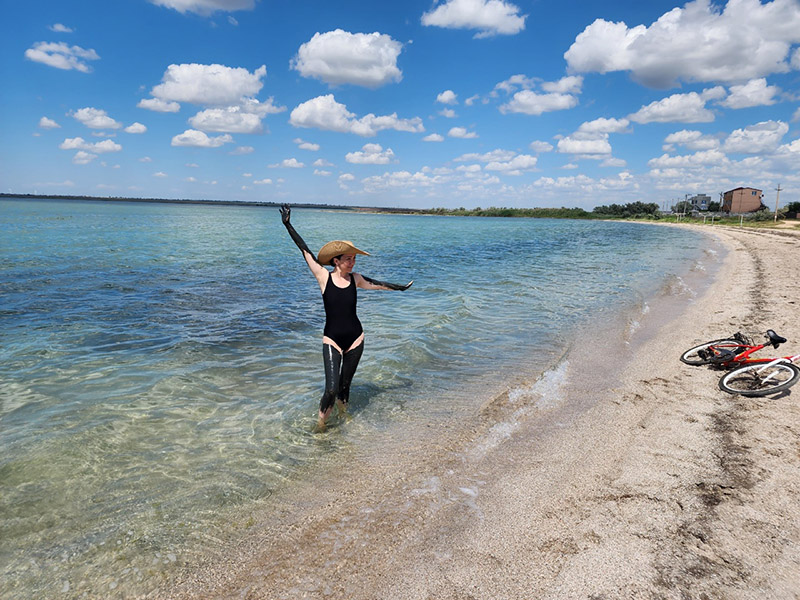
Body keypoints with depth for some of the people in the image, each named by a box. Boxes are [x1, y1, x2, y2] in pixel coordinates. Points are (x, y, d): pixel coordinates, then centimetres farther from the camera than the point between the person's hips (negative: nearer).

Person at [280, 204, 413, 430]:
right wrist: (288, 225, -7)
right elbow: (305, 251, -7)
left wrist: (399, 287, 32)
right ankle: (320, 425, 13)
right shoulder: (324, 277, -8)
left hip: (355, 339, 3)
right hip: (332, 340, -3)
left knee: (345, 386, 14)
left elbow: (377, 284, 19)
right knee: (331, 389, -11)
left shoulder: (355, 279, 1)